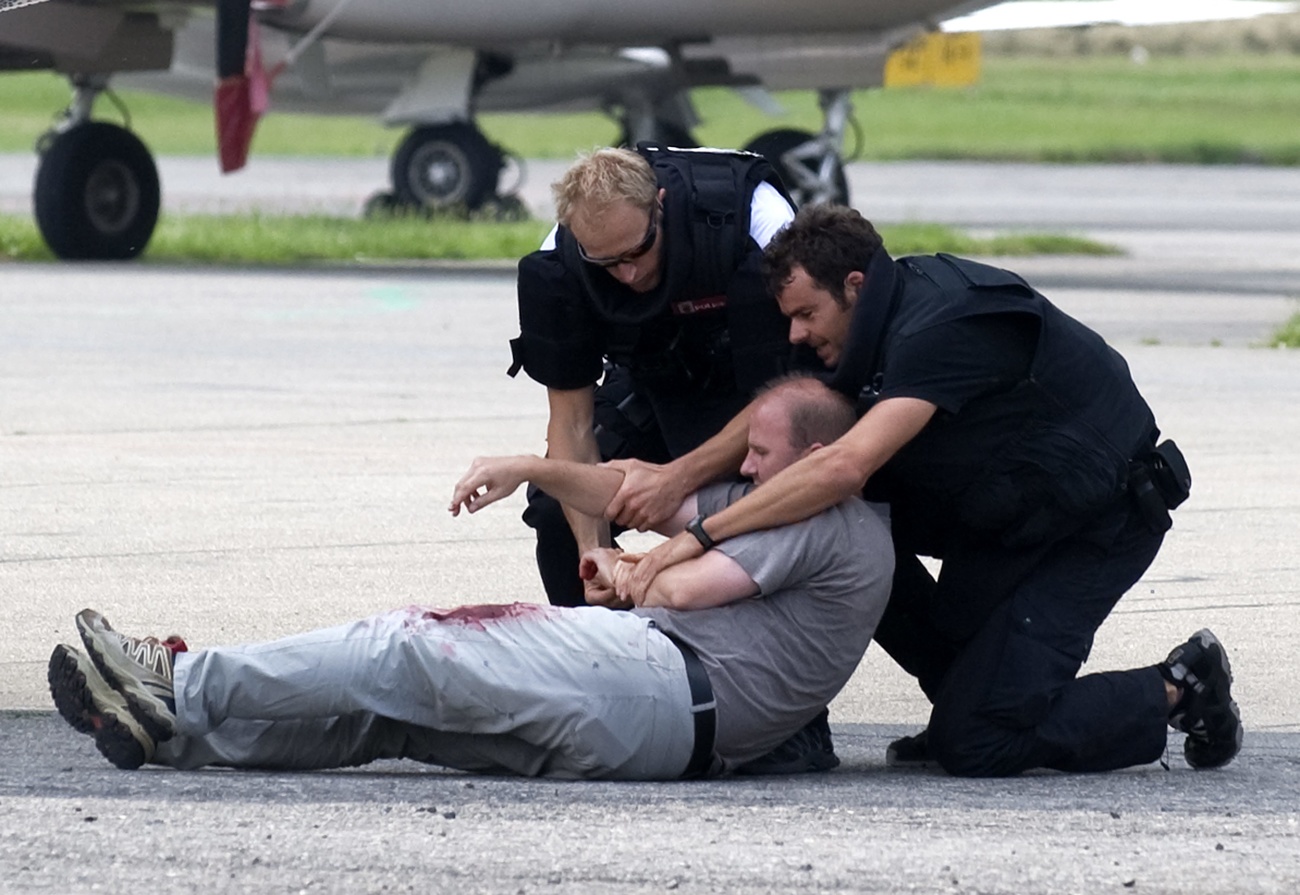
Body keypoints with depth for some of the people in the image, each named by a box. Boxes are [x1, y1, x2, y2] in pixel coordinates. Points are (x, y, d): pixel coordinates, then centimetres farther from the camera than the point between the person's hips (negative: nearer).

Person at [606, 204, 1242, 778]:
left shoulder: (938, 331, -29)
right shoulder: (895, 317, -1)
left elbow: (846, 465, -40)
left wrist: (704, 535, -38)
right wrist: (673, 483, -7)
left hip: (1098, 524, -9)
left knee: (977, 745, -15)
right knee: (842, 521, -8)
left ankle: (1177, 690, 5)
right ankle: (967, 692, 6)